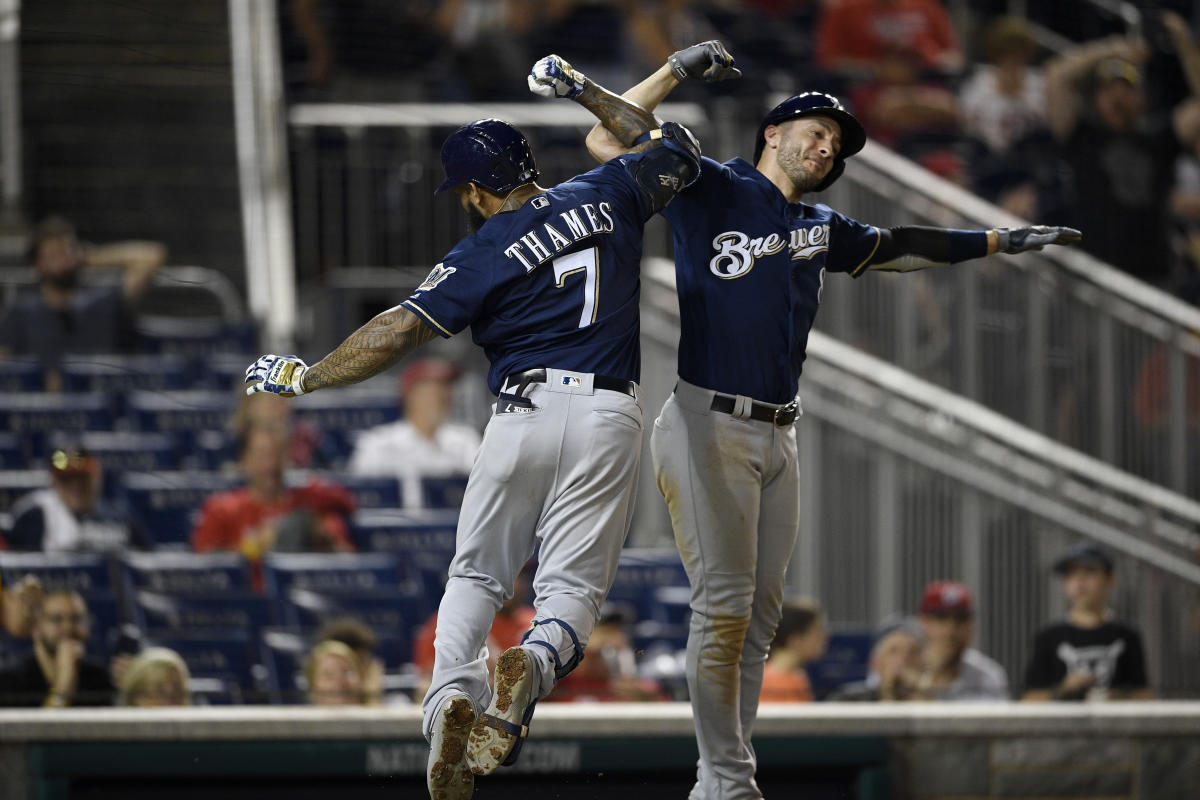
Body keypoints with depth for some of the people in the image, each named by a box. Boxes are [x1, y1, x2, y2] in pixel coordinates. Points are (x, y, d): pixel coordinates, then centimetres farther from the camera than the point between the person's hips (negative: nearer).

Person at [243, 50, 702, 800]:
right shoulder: (605, 197, 8)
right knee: (574, 585, 2)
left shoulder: (485, 255, -3)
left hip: (527, 410, -2)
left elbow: (401, 329, -9)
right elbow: (676, 148, 27)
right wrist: (583, 91, 35)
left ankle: (453, 690, -15)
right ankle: (535, 664, -32)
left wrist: (306, 377, 0)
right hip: (610, 413, 2)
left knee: (476, 575, 11)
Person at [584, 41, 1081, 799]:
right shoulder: (710, 189, 1)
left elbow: (896, 248, 32)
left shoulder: (820, 226, 19)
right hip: (709, 427, -7)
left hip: (778, 436, 7)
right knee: (724, 603, -10)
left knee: (760, 612, 6)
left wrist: (1000, 240, 29)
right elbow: (607, 140, -4)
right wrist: (679, 69, -11)